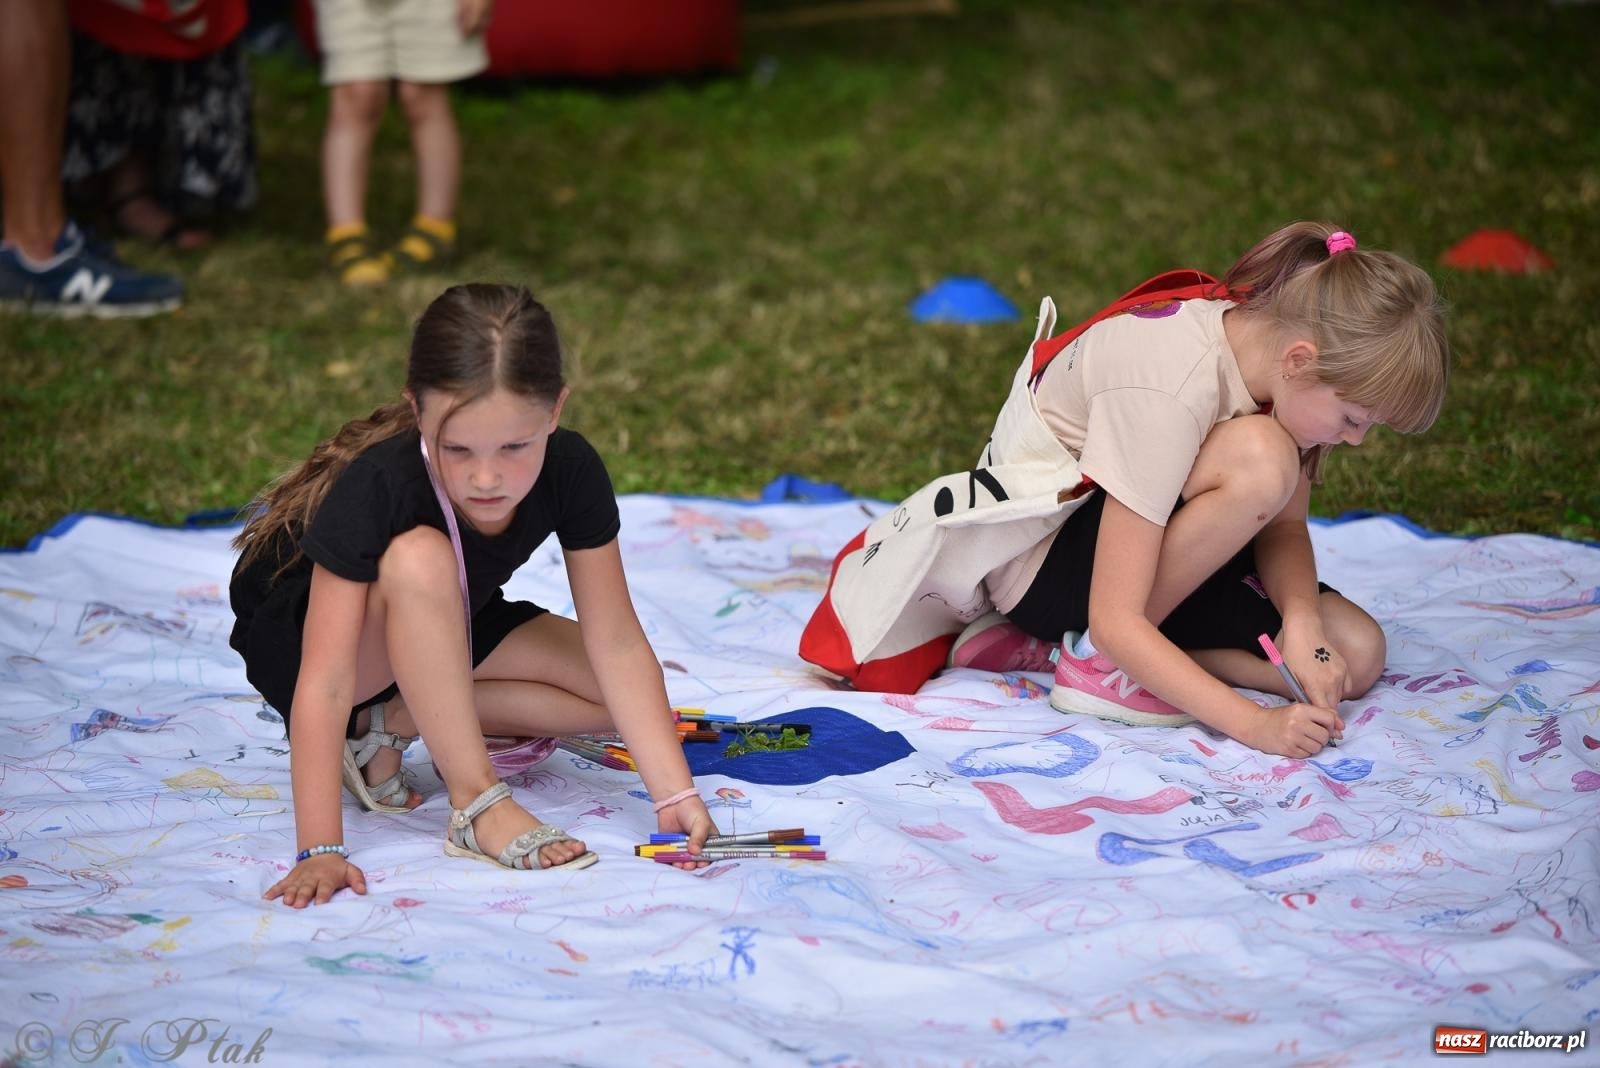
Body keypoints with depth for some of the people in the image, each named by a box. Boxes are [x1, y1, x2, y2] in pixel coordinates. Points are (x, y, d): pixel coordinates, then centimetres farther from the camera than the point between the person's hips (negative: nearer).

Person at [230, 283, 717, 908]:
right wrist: (319, 850, -45)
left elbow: (617, 644, -20)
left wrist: (676, 796, -26)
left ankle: (387, 724, -6)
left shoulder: (570, 472, -24)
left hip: (437, 634, 6)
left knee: (612, 696, -7)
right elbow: (325, 682, -39)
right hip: (290, 633, -6)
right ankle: (476, 803, -26)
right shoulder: (375, 489, -37)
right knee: (420, 557, -37)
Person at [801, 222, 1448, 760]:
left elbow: (1285, 525, -2)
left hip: (1140, 544, 8)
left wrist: (1301, 621, -22)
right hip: (1039, 554, -8)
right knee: (1259, 458, -33)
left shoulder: (1279, 333, -12)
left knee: (1356, 656, -10)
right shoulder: (1169, 392, -34)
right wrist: (1254, 723, -36)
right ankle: (1096, 661, -15)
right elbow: (1115, 619, -33)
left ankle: (1052, 644, -4)